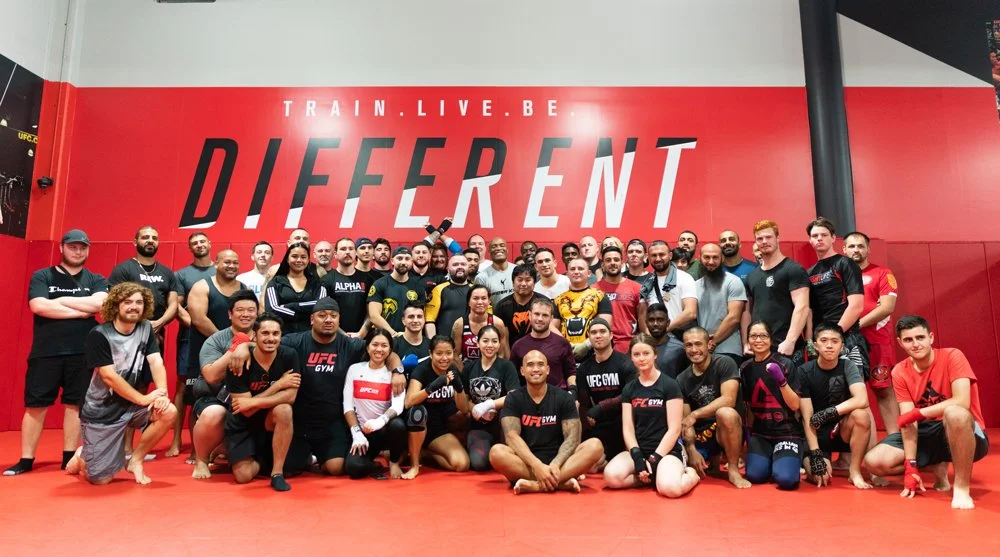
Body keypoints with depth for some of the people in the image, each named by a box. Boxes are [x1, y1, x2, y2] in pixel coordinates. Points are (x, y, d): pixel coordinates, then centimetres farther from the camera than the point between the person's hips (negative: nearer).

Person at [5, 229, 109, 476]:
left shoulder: (96, 280, 8)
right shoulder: (41, 276, 5)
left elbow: (101, 303, -12)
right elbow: (38, 306, -12)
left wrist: (61, 300, -10)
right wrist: (82, 311, -12)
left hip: (82, 353, 1)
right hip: (45, 353, -1)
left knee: (75, 404, 6)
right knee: (35, 405, 4)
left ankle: (69, 457, 16)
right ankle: (26, 460, 16)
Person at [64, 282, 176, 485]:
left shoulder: (146, 328, 0)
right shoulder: (99, 335, -15)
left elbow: (156, 362, -8)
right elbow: (109, 376, -19)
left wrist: (162, 391, -26)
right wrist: (144, 399, -23)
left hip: (132, 404, 4)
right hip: (102, 410, -4)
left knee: (168, 412, -26)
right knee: (100, 479, -7)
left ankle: (135, 460, -1)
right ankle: (82, 457, 30)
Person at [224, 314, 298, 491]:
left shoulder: (289, 356, -16)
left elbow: (290, 396, -23)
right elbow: (246, 410, -20)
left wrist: (253, 402, -27)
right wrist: (279, 384, -23)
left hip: (271, 420, 0)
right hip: (243, 424, 0)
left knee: (284, 410, -34)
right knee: (244, 476, -13)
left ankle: (277, 473, -19)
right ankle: (261, 460, 25)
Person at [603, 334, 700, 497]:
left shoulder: (670, 385, -4)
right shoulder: (628, 389, 9)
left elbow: (674, 429, -9)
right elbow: (627, 429, 3)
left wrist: (654, 459, -15)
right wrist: (637, 457, -13)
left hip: (667, 450, -3)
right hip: (639, 449, 4)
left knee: (670, 488, -34)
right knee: (611, 476, -27)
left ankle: (690, 474, 0)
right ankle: (653, 477, -2)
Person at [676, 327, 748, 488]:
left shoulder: (724, 364, -9)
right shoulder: (682, 379, 3)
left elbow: (728, 400, -21)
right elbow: (685, 420, 0)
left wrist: (695, 414, -22)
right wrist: (692, 450, -14)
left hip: (727, 429, -5)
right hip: (700, 434, 5)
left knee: (725, 413, -37)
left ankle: (733, 470, -17)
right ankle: (711, 460, 18)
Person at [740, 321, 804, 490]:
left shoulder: (785, 364, -7)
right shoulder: (745, 368, 5)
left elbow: (795, 405, -10)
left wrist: (781, 380, -24)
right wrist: (748, 434, 12)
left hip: (787, 432, -3)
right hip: (760, 433, 3)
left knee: (785, 479, -23)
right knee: (754, 475, -18)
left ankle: (789, 459, 12)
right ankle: (771, 459, 15)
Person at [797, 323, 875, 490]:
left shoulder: (848, 366, -8)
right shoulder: (804, 372, -12)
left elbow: (862, 400, -26)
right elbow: (807, 417, -15)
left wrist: (828, 413, -27)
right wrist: (815, 454, -21)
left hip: (843, 429, 1)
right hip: (817, 434, -1)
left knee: (861, 415, -31)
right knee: (819, 475, -25)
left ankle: (855, 471, -14)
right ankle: (825, 458, 13)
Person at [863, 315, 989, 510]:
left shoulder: (952, 356, -14)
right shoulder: (900, 372, -3)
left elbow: (962, 402, -28)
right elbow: (908, 421, -8)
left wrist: (918, 413, -24)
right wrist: (911, 466, -16)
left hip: (966, 435, -4)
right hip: (928, 434, 5)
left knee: (954, 413, -41)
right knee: (874, 461, -14)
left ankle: (961, 487, -23)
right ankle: (939, 468, 9)